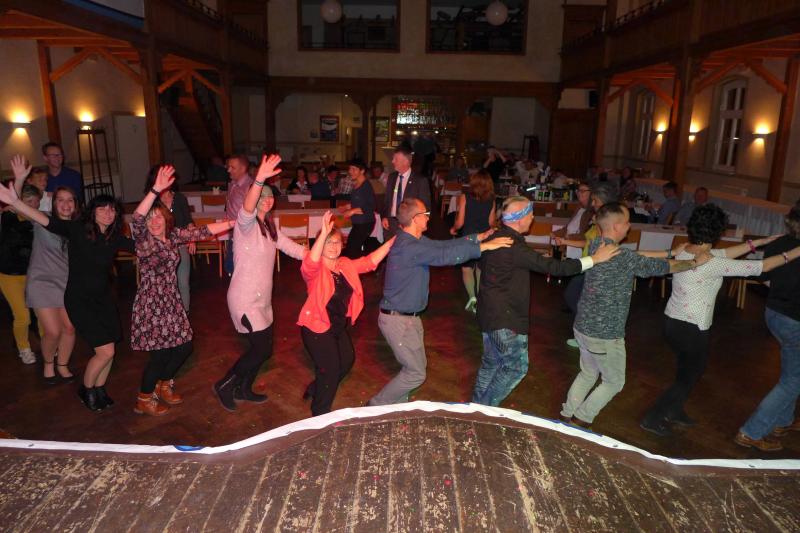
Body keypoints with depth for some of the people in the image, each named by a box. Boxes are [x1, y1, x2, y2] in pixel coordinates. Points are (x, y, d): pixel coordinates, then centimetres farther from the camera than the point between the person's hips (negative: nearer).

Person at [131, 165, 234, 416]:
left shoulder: (174, 235, 3)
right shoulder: (142, 239, -13)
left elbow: (202, 232, 6)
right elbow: (136, 219, -33)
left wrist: (233, 222, 1)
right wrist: (155, 190, -45)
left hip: (172, 300, 6)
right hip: (151, 303, -6)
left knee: (184, 346, 11)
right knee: (160, 353, -3)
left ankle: (164, 385, 36)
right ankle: (144, 400, 20)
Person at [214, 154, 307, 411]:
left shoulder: (269, 227, 12)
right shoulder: (246, 223, -15)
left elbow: (291, 247, 12)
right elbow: (247, 208, -39)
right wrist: (259, 180, -55)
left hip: (262, 298, 9)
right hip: (245, 299, -8)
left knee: (262, 347, 16)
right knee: (262, 349, -5)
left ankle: (244, 389, 36)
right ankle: (224, 385, 15)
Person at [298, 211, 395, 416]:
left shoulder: (346, 265, 1)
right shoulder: (315, 270, -20)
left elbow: (370, 261, 0)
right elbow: (310, 263, -42)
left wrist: (392, 241, -9)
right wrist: (323, 233, -52)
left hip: (339, 326, 8)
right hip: (317, 328, -8)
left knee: (347, 360, 24)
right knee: (330, 368, 0)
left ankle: (315, 389, 47)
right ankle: (320, 414, 24)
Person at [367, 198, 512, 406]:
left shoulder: (415, 240, 6)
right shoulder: (408, 246, -26)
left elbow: (442, 245, 5)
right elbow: (444, 255, -31)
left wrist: (477, 237, 1)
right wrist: (483, 247, -27)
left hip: (408, 316, 10)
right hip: (398, 320, -10)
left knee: (418, 365, 20)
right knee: (416, 373, -1)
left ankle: (397, 402, 35)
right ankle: (378, 406, 13)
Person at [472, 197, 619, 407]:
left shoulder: (495, 237, 4)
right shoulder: (514, 247, -26)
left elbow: (482, 264, 21)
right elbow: (552, 267, -25)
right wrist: (594, 259, -19)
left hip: (489, 313, 10)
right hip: (506, 319, -10)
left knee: (491, 363, 21)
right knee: (516, 368, 4)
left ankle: (477, 405, 32)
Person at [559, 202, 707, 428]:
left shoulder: (595, 246, 1)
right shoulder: (623, 257, -23)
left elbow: (639, 256, 10)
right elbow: (662, 267, -11)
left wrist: (674, 253, 11)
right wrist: (694, 262, 6)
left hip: (583, 326, 8)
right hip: (605, 334, -8)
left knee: (588, 374, 26)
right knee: (614, 382, 15)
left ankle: (566, 415, 31)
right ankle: (581, 419, 18)